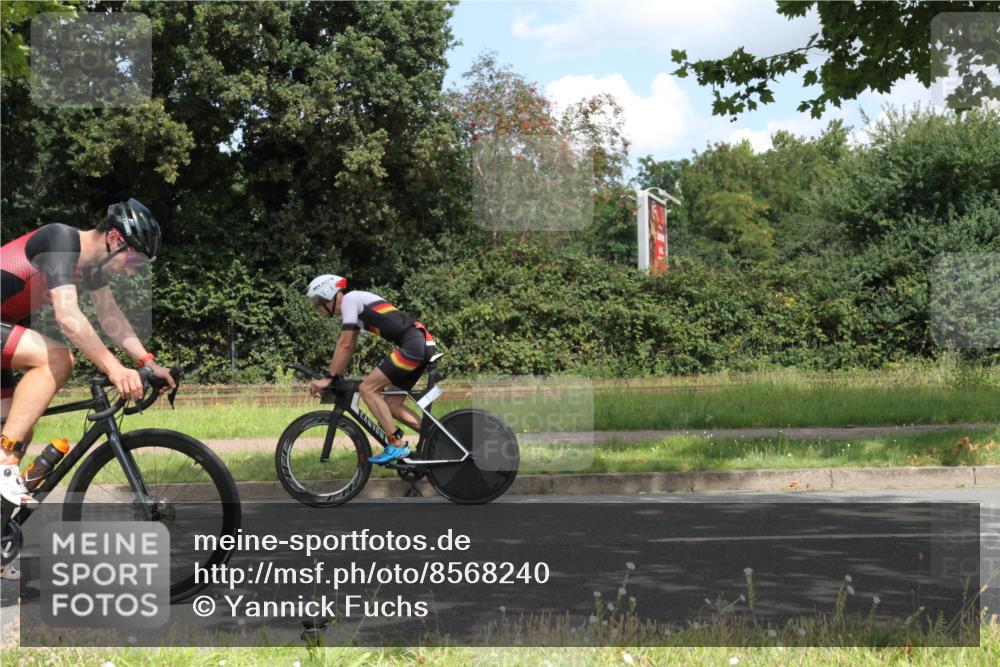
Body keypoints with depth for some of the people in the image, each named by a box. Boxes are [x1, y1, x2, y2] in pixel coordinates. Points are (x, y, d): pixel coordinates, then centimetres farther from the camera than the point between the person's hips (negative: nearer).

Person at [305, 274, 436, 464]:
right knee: (391, 405, 12)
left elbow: (345, 345, -9)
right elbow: (349, 346, 26)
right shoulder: (355, 302, 23)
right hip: (423, 345, 10)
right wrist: (334, 377, 24)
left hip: (412, 345, -10)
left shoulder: (349, 299, -5)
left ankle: (397, 445, -9)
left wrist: (328, 378, -5)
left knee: (367, 388, -9)